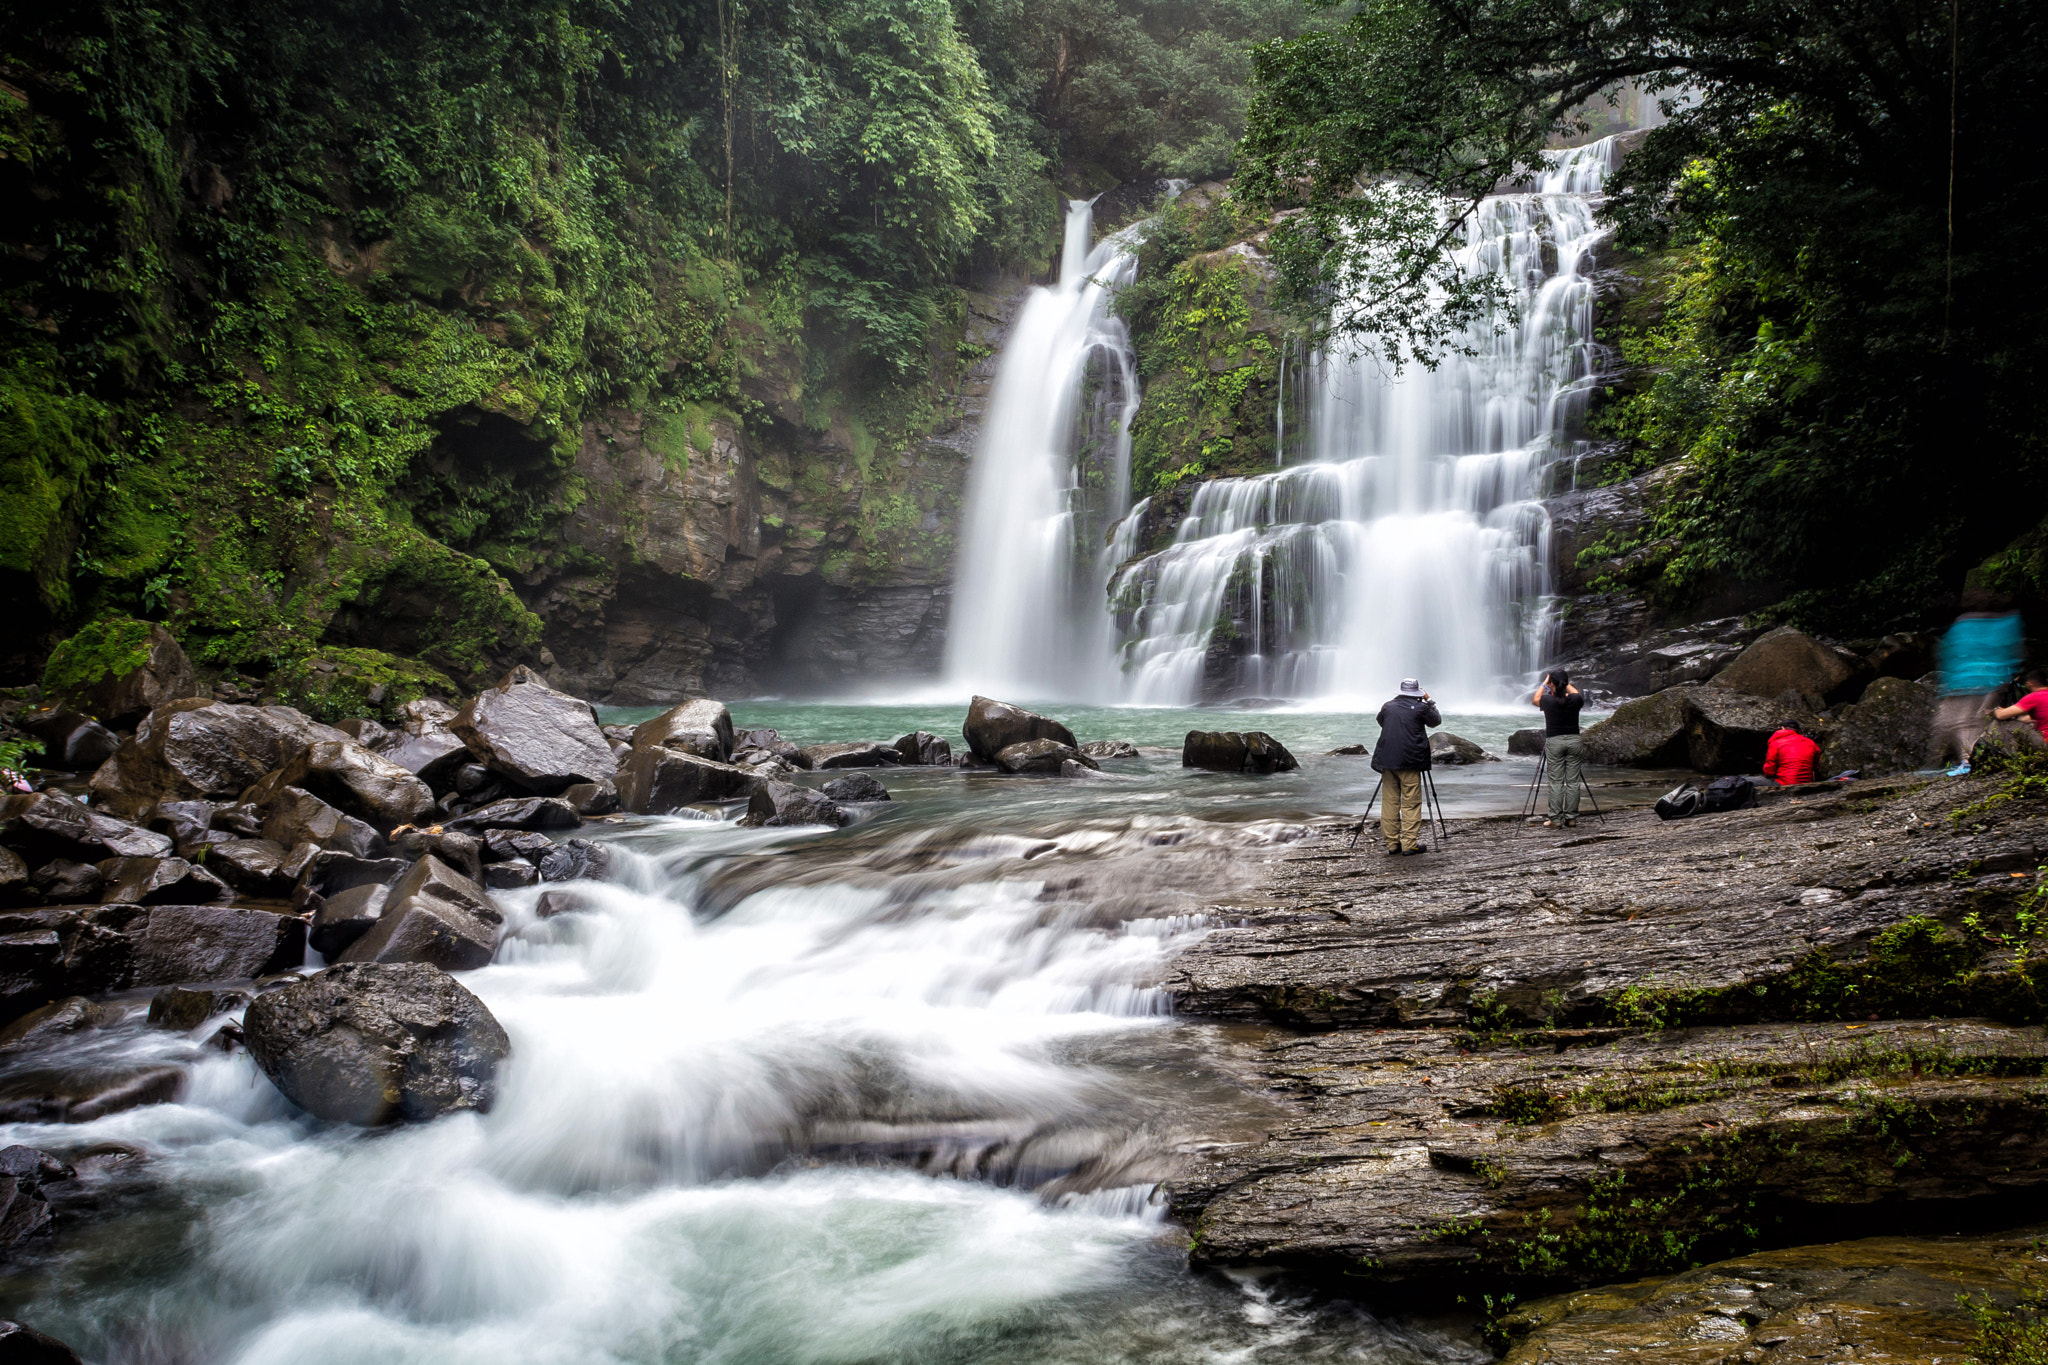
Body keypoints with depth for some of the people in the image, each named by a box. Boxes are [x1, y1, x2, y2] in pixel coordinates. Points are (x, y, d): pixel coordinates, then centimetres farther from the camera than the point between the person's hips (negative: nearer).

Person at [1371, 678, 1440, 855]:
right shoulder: (1420, 707, -3)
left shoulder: (1388, 707, 9)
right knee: (1411, 804, 1)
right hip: (1410, 761, -4)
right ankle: (1410, 844, -2)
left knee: (1389, 803, 8)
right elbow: (1436, 720, 12)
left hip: (1387, 760, 4)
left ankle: (1392, 844, 10)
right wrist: (1429, 701, 24)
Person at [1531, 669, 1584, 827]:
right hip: (1574, 741, 2)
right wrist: (1567, 685, 33)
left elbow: (1535, 700, 17)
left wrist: (1544, 683, 26)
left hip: (1554, 742, -2)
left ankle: (1555, 818, -2)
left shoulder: (1548, 700, -8)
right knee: (1573, 782, 5)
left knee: (1556, 782, 0)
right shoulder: (1575, 700, -4)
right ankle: (1571, 817, 6)